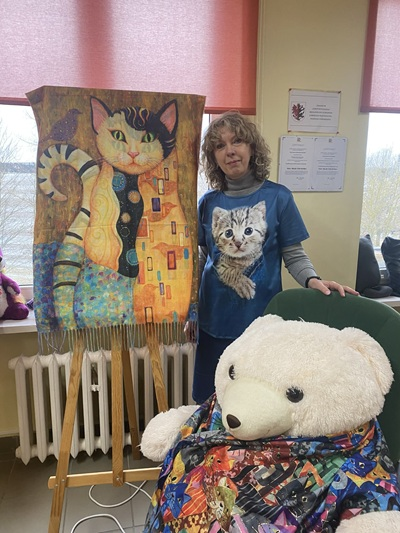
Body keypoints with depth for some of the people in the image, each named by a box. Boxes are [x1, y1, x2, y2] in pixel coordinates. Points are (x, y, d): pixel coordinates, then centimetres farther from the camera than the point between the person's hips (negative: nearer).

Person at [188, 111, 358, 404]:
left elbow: (294, 255, -1)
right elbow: (200, 262, 10)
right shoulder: (208, 202, 4)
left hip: (262, 317, -2)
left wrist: (312, 280, -22)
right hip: (215, 320, 3)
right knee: (213, 401, 11)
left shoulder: (278, 197, -4)